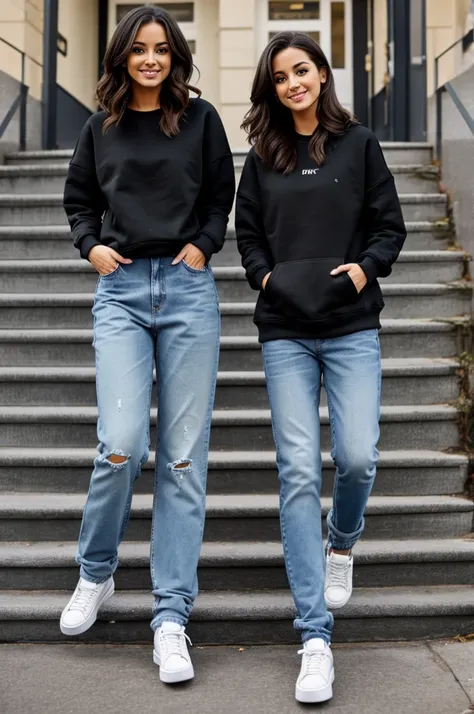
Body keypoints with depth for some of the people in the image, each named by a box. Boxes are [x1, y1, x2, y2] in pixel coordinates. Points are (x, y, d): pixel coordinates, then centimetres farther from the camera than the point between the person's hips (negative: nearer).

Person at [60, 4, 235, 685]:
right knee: (121, 445, -13)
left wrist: (203, 245, -1)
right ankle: (95, 572, 16)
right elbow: (78, 197, 22)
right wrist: (91, 244, 5)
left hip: (188, 290, 0)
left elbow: (222, 193, 15)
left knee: (183, 456, -2)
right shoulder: (101, 128, 12)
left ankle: (171, 616, 7)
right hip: (120, 293, 0)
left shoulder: (200, 118, 8)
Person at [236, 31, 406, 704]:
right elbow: (247, 235, 16)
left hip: (352, 327, 0)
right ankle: (315, 638, -1)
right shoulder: (262, 156, 11)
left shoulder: (358, 143, 7)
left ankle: (341, 544, 27)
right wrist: (267, 276, -2)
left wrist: (363, 268, -10)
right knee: (299, 472, -7)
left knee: (357, 457, -12)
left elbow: (390, 226, 7)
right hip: (286, 331, 1)